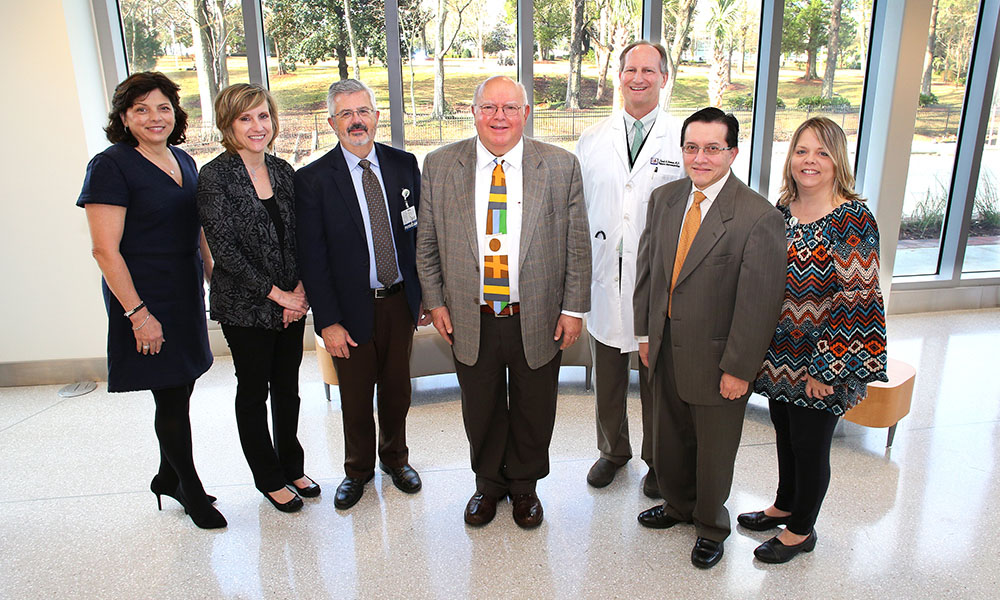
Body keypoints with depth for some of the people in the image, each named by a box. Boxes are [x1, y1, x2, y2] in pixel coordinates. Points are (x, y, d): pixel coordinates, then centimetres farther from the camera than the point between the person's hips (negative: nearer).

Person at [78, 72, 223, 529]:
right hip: (146, 301, -7)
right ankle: (191, 490, 22)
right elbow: (105, 250, -16)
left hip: (186, 295, 7)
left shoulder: (184, 161, 10)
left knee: (179, 393, 15)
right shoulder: (111, 166, -12)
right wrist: (137, 314, -19)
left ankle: (168, 478, 35)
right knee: (171, 401, 3)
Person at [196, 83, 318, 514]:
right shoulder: (215, 176, -11)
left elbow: (300, 238, 7)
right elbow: (224, 249, -15)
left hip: (291, 302, 5)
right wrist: (275, 293, -14)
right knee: (253, 393, 10)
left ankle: (292, 468, 33)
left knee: (287, 387, 15)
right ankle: (270, 479, 27)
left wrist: (300, 289, -6)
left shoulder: (283, 171, 6)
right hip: (245, 307, -5)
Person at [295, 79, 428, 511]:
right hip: (352, 307, -2)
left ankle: (395, 457, 40)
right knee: (355, 397, 13)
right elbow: (312, 257, -9)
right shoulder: (312, 179, -9)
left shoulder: (404, 164, 1)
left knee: (397, 389, 16)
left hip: (400, 300, 3)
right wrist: (328, 321, -12)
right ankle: (358, 468, 36)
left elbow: (421, 232, 6)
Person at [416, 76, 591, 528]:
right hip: (470, 319, 1)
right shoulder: (439, 165, -2)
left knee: (533, 411, 16)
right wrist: (436, 302, 0)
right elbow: (427, 243, 4)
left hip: (539, 320, 0)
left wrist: (574, 308, -4)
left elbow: (577, 244, -2)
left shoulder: (561, 166, -4)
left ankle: (524, 485, 42)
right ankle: (488, 483, 43)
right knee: (481, 410, 17)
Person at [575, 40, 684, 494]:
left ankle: (658, 460, 34)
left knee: (657, 380, 12)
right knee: (607, 377, 17)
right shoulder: (591, 141, 6)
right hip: (605, 282, 3)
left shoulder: (684, 141, -3)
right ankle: (613, 450, 40)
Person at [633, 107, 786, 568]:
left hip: (716, 359, -5)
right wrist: (645, 332, 7)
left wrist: (738, 369, -16)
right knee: (670, 439, 24)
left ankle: (711, 526, 43)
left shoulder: (759, 217, -20)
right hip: (666, 349, 5)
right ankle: (678, 504, 51)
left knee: (714, 450, 16)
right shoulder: (664, 199, 0)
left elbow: (759, 303, -18)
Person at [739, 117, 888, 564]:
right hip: (778, 354, 6)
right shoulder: (781, 210, 4)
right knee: (785, 436, 22)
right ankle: (785, 505, 44)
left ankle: (801, 530, 31)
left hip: (820, 361, -6)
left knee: (810, 444, 10)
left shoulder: (854, 219, -15)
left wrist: (826, 368, -17)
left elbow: (857, 297, -17)